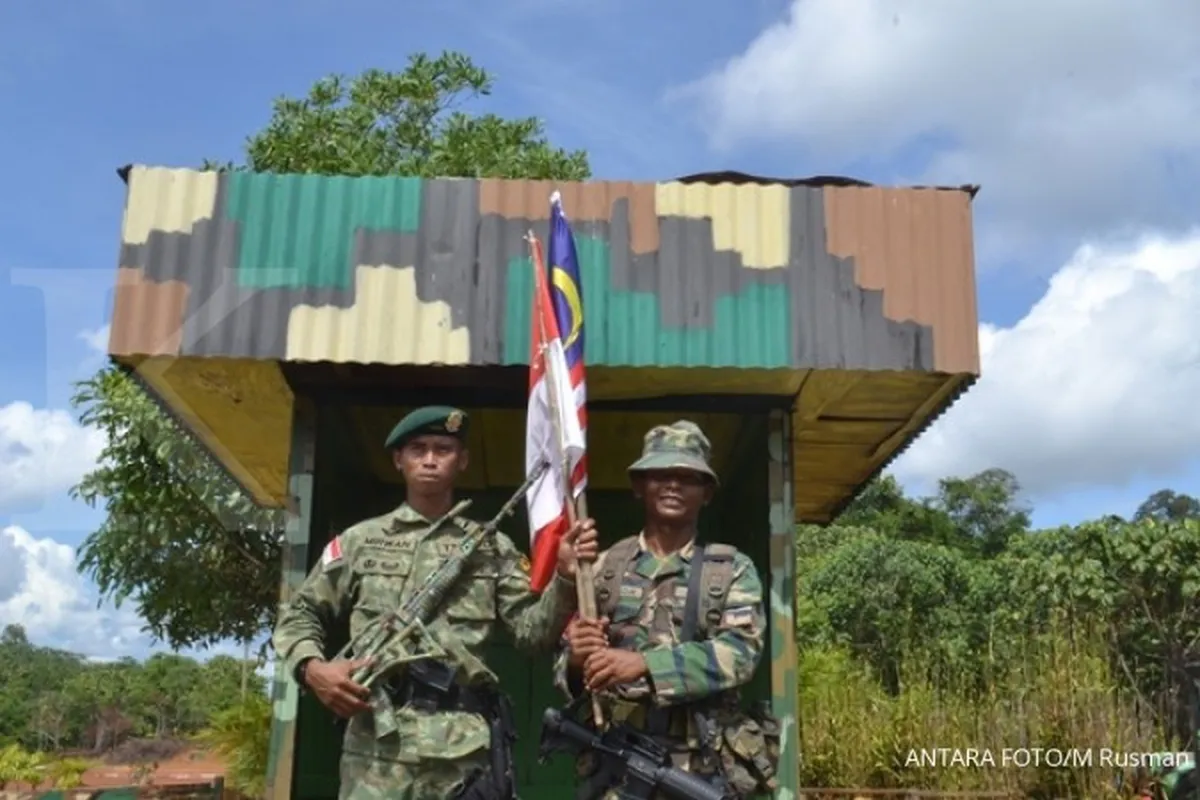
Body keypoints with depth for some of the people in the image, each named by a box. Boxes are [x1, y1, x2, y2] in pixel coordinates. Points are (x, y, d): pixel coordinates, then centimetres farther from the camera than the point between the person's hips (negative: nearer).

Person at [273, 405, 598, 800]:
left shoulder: (493, 547, 13)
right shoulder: (360, 540, 13)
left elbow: (534, 631, 5)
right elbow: (298, 615, 16)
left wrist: (565, 578, -12)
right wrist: (312, 668, -4)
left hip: (465, 749, 1)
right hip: (377, 747, 0)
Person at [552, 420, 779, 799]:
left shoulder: (733, 568, 4)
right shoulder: (605, 567, 8)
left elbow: (741, 652, -11)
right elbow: (566, 665, 9)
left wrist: (644, 664, -21)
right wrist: (577, 661, -15)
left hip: (706, 770, -1)